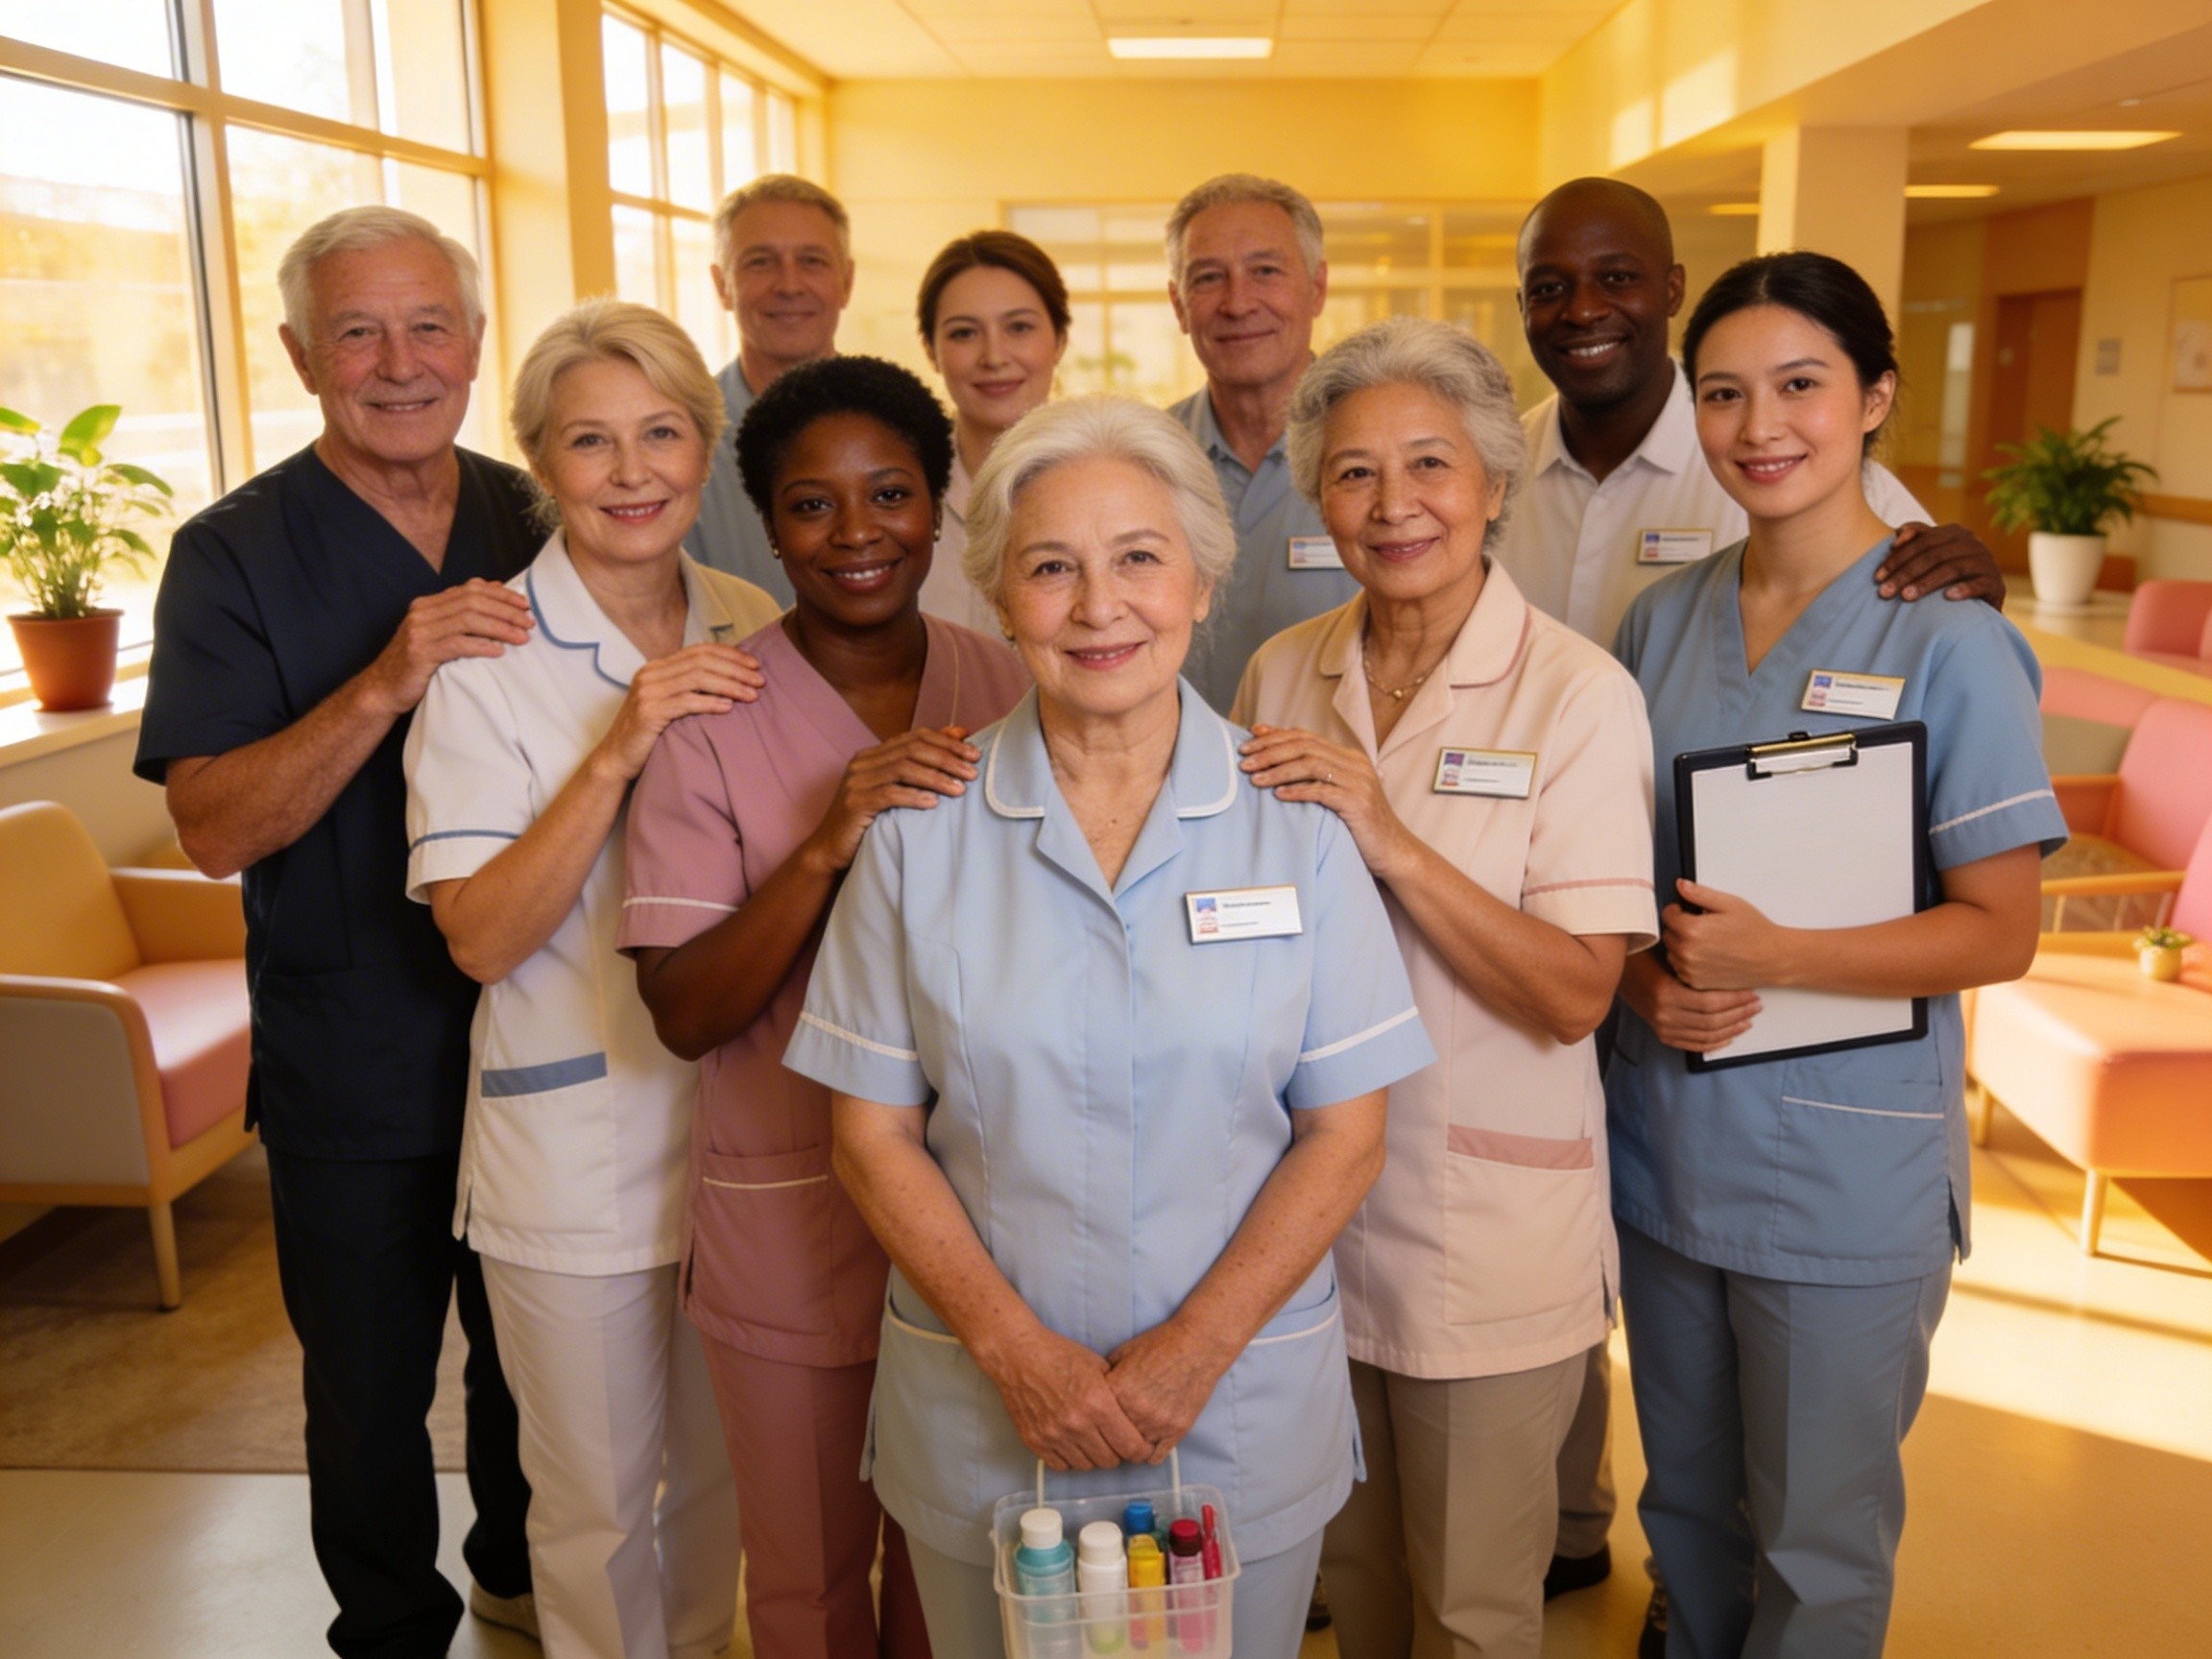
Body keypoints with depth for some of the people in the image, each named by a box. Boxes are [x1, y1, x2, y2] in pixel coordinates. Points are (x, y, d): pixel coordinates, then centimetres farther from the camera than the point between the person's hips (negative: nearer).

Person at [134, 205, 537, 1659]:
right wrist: (385, 684, -32)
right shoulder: (234, 554, -11)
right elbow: (217, 827, -20)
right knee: (372, 1387, 13)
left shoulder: (534, 523, 1)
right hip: (355, 1068, -4)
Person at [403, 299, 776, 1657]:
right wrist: (616, 754, -29)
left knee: (726, 1472, 22)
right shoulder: (490, 658, -13)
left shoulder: (753, 631, 1)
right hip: (578, 1147, -4)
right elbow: (481, 936, -20)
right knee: (597, 1502, 13)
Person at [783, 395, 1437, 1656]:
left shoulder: (1295, 815, -5)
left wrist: (1195, 1351, -13)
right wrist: (1018, 1351, -12)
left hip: (1246, 1406, 0)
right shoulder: (924, 827, -4)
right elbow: (876, 1135, -3)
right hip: (983, 1417, 0)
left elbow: (1346, 1133, -5)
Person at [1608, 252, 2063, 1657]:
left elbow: (2000, 931, -12)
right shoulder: (1663, 619, 3)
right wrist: (1649, 979, -11)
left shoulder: (1947, 637, -12)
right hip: (1666, 1142, 5)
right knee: (1686, 1509, 22)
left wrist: (1773, 957, -23)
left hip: (1847, 1175, -4)